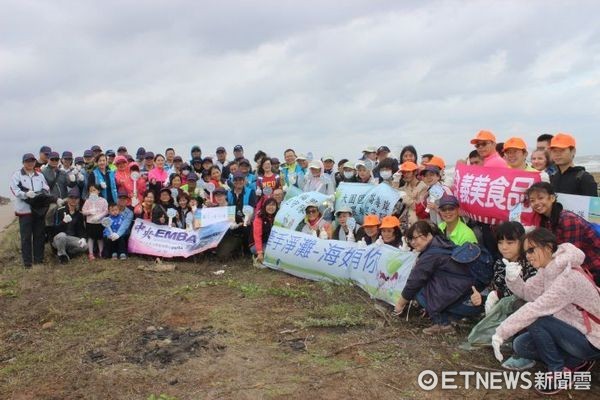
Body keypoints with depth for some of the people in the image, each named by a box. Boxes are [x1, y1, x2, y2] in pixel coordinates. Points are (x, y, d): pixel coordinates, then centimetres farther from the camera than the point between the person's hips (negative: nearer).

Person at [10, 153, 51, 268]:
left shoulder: (40, 175, 16)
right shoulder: (17, 175, 3)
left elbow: (46, 189, 9)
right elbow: (15, 190, -7)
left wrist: (40, 194, -12)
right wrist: (26, 194, -24)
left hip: (39, 209, 4)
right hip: (24, 209, -4)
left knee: (39, 235, 8)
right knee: (26, 236, -1)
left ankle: (39, 259, 17)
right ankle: (27, 261, 5)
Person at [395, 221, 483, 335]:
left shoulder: (431, 255, -15)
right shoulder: (442, 244, 13)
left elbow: (414, 282, -8)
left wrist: (400, 303, 6)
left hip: (468, 302, -9)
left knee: (419, 291, -6)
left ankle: (442, 324, -3)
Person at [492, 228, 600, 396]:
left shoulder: (569, 277, -30)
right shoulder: (548, 268, -1)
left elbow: (535, 308, -34)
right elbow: (528, 292, -2)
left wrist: (501, 333, -32)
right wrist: (513, 278, -25)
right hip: (575, 331, 9)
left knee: (534, 319, -26)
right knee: (520, 346, 1)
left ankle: (559, 372, -6)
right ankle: (576, 362, 10)